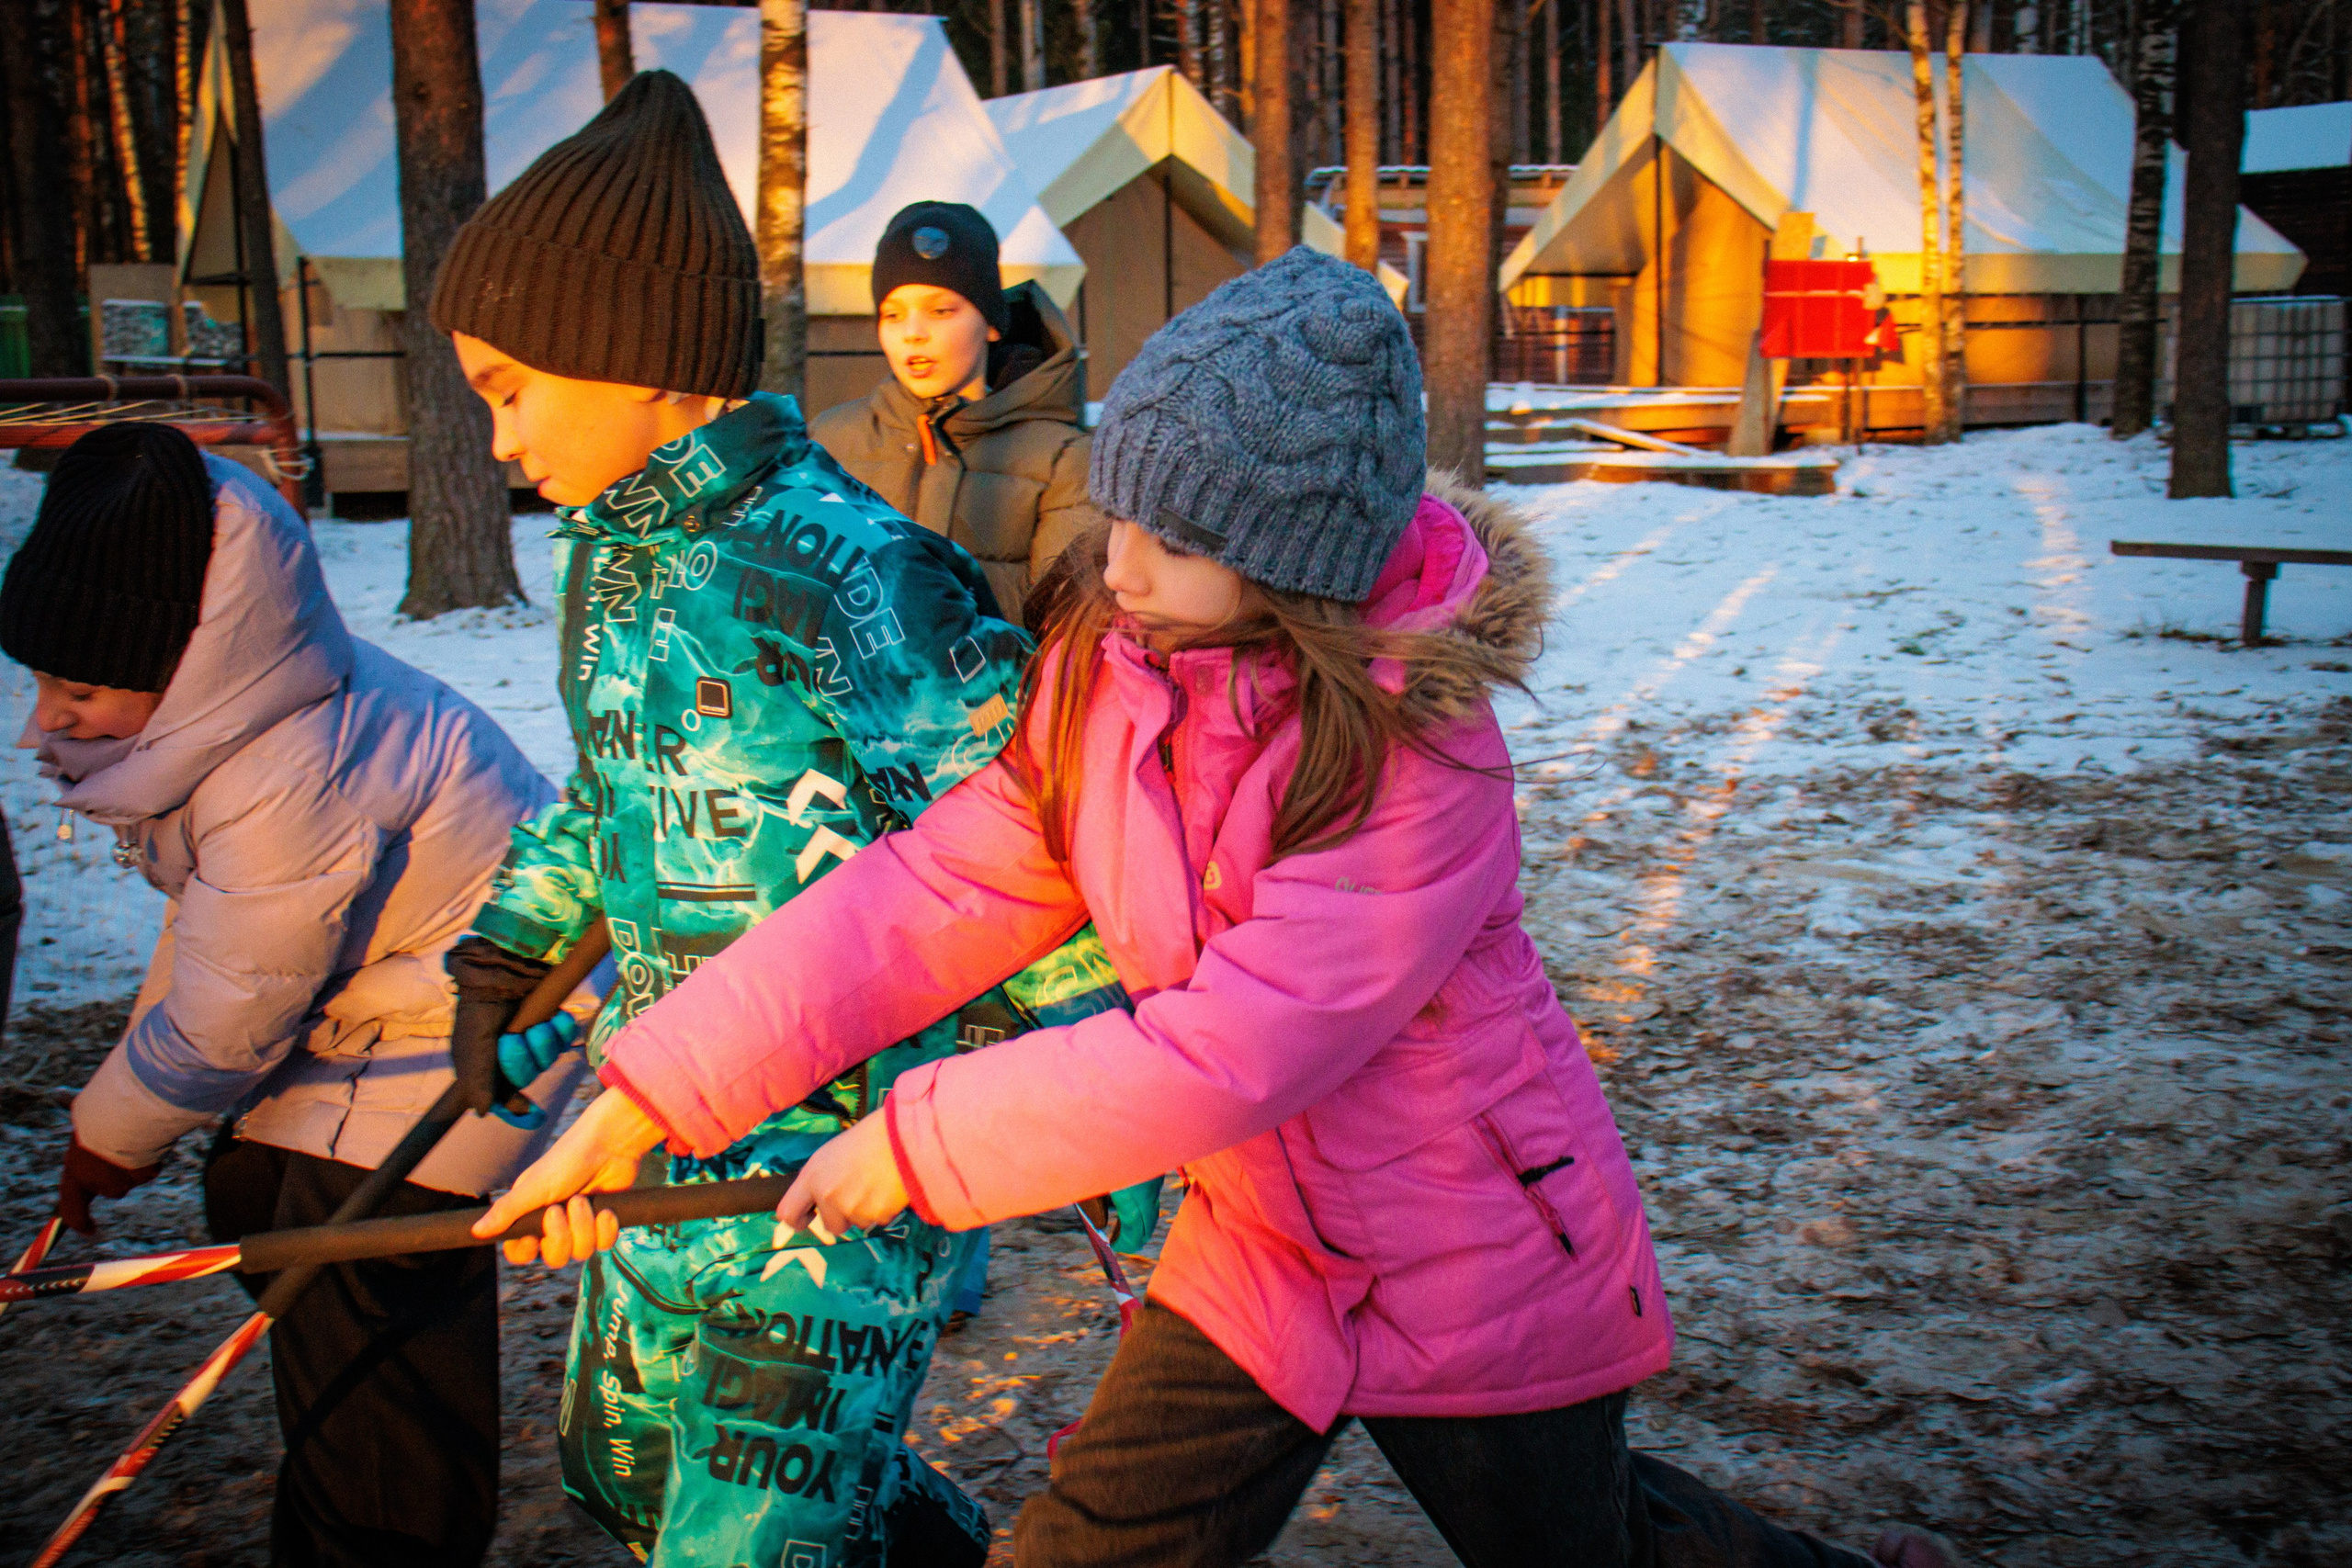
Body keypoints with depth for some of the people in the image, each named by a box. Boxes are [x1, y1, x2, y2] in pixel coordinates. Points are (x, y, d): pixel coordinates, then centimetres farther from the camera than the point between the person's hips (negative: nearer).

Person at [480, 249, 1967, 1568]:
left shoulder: (1421, 749, -29)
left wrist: (917, 1144, -25)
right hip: (1263, 1243, 6)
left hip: (1482, 1263, -5)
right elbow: (934, 893, -12)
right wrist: (649, 1098, -18)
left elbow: (1230, 1052, -32)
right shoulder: (1105, 670, -9)